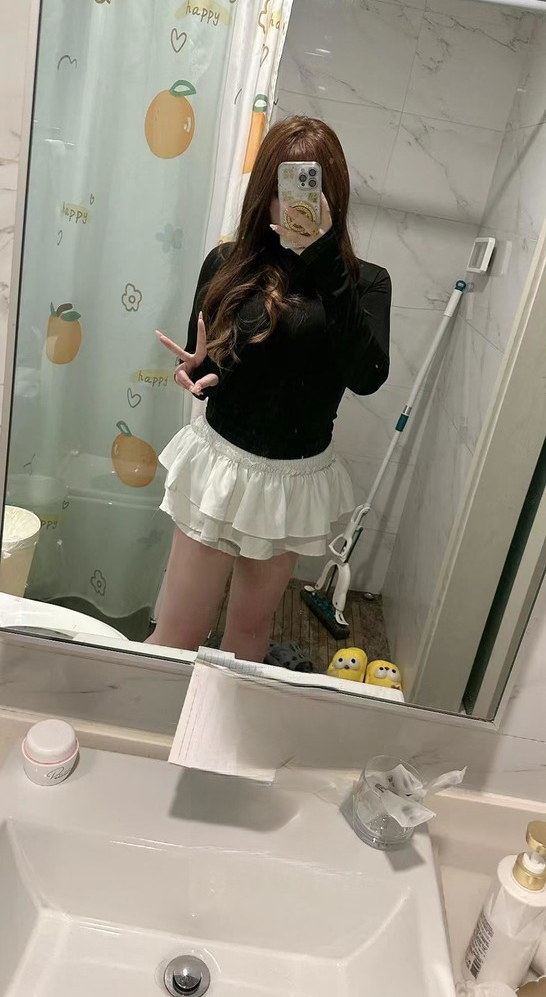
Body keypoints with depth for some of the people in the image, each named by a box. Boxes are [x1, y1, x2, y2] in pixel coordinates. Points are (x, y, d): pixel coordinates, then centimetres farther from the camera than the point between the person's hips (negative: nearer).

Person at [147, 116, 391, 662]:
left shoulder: (364, 281, -4)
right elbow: (201, 366, 5)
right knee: (179, 634, 5)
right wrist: (196, 370, -20)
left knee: (250, 625, 18)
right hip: (221, 464, -1)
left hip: (298, 480, 1)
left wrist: (325, 258, -26)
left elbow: (366, 376, -23)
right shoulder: (228, 264, -4)